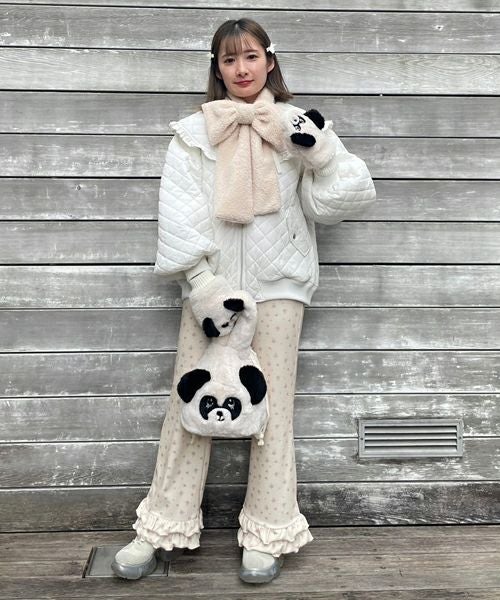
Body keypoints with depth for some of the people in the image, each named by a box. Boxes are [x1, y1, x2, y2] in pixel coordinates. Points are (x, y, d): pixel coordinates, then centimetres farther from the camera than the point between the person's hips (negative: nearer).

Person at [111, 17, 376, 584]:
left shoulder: (295, 126, 9)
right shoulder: (194, 130, 9)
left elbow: (333, 201, 5)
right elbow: (178, 208, -2)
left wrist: (322, 150, -12)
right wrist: (200, 278, -12)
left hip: (276, 281, 0)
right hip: (208, 277, 1)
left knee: (272, 402, 3)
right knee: (189, 399, 2)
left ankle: (266, 532, 15)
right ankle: (165, 526, 15)